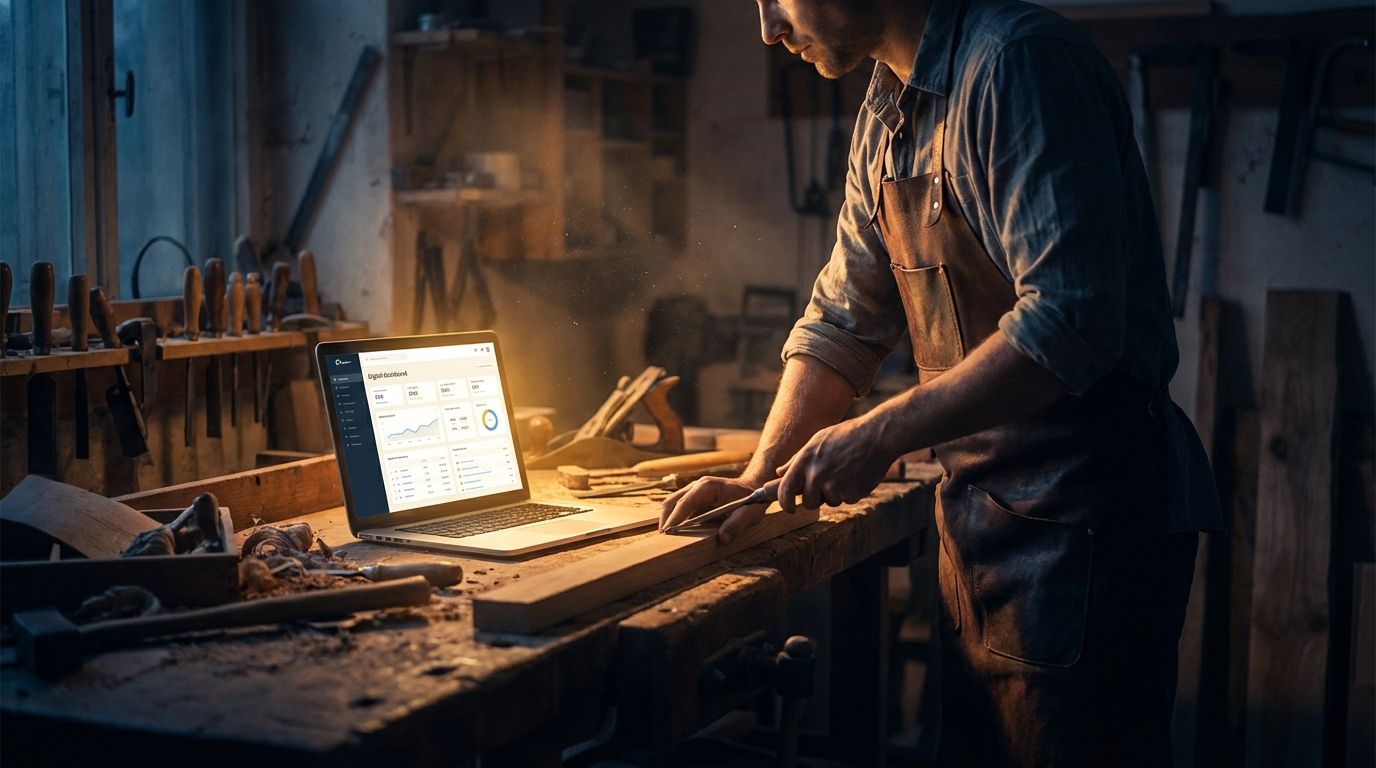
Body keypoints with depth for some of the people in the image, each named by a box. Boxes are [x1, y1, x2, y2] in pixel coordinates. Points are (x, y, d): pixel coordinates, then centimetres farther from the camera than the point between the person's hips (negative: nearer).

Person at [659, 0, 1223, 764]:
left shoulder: (1019, 62, -18)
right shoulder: (886, 111, 10)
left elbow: (1071, 323, -26)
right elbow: (843, 320, 14)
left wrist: (881, 435, -22)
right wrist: (757, 478, 5)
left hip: (1086, 514, -9)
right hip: (979, 512, 9)